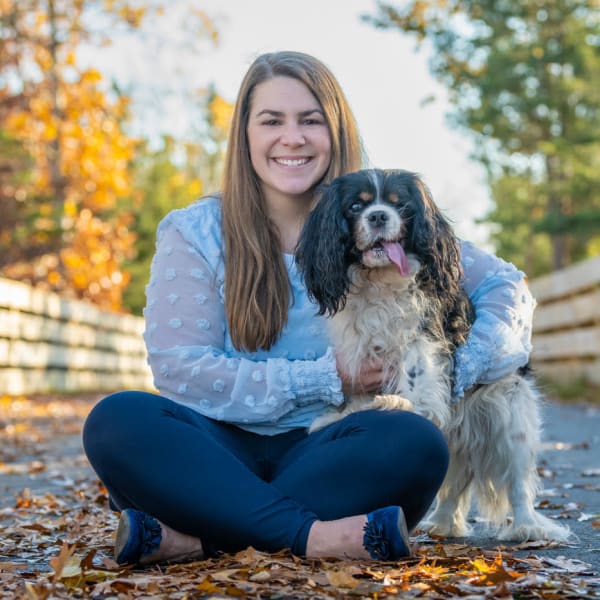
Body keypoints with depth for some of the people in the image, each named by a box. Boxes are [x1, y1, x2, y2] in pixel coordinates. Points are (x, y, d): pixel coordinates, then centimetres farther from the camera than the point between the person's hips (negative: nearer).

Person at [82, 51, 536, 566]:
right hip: (224, 454, 0)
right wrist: (324, 379, -13)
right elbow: (178, 369, -7)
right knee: (116, 421, -27)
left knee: (417, 443, -30)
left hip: (325, 454, 1)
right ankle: (314, 536, -29)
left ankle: (194, 538, -25)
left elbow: (506, 286, 8)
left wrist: (457, 370, -11)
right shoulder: (193, 233, 2)